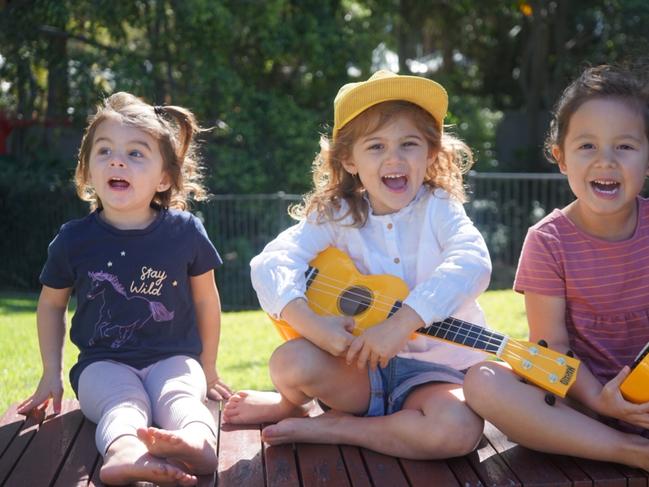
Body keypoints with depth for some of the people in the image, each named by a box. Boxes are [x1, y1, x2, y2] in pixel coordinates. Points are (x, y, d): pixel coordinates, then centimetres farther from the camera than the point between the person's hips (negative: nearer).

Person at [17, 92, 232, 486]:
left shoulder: (185, 232, -4)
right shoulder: (73, 240, -3)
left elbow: (206, 300, 9)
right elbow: (51, 305, 15)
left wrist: (208, 368, 15)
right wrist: (51, 374, 12)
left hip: (173, 358, 1)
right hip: (104, 364, 0)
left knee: (178, 396, -31)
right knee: (123, 403, -32)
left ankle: (198, 442, -62)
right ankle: (125, 452, -63)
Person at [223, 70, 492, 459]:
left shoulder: (438, 208, -7)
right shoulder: (337, 216, -2)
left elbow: (473, 264, -26)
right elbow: (271, 263, -15)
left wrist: (403, 324, -37)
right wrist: (313, 324, -32)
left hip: (433, 369, -1)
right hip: (358, 366, 1)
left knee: (458, 430, -33)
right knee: (291, 362, -29)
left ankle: (329, 428, -10)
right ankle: (295, 404, 10)